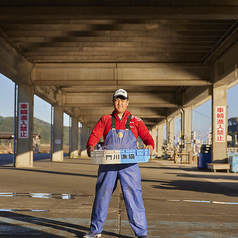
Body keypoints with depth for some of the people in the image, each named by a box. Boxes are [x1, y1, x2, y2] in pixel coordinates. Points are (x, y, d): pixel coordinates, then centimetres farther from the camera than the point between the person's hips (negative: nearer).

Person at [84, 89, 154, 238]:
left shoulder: (135, 121, 12)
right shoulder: (105, 120, 12)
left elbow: (147, 136, 5)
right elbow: (95, 135, 3)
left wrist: (149, 146, -17)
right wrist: (90, 146, -18)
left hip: (129, 166, -1)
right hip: (107, 164, 1)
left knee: (133, 196, -6)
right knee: (102, 195, 6)